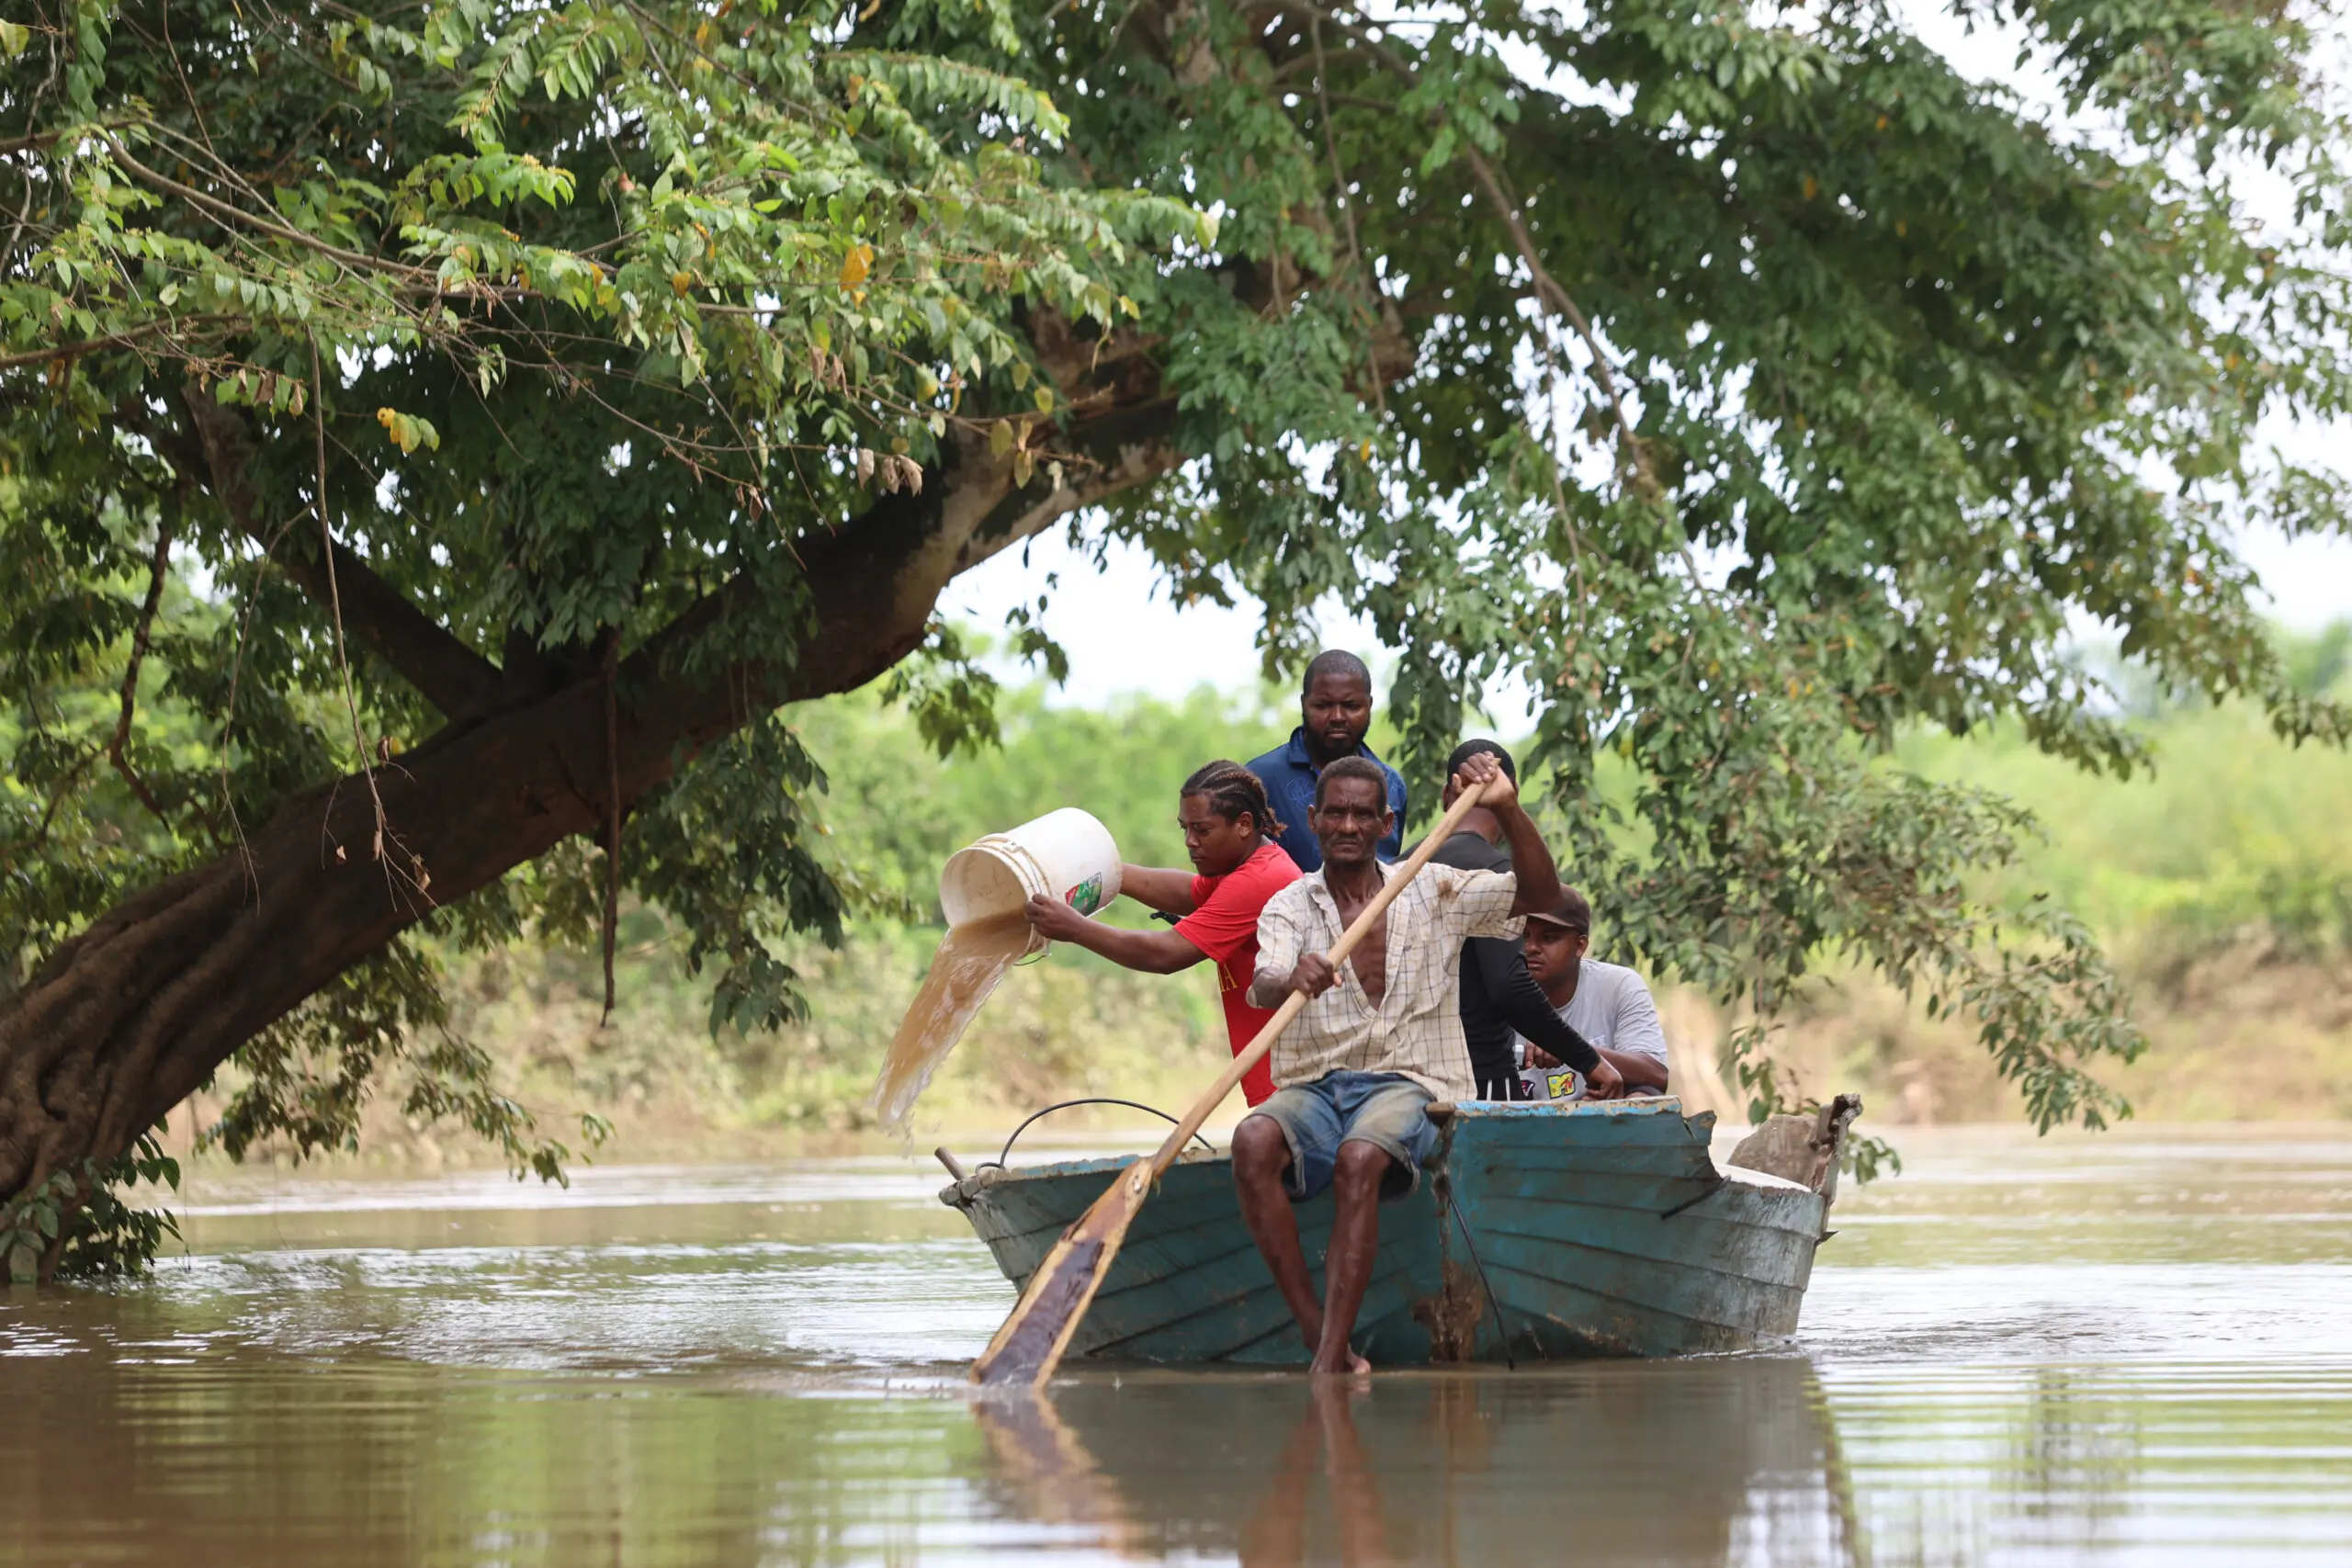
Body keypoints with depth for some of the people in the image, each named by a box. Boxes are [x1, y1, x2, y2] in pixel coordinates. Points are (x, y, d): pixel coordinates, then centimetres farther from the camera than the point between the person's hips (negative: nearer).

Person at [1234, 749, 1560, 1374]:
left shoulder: (1433, 891, 11)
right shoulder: (1288, 906, 9)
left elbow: (1541, 895, 4)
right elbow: (1262, 984, -12)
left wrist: (1506, 810, -10)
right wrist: (1293, 981, -37)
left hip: (1406, 1086, -1)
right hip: (1312, 1088, 1)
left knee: (1359, 1158, -36)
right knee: (1253, 1141, -34)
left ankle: (1330, 1361, -40)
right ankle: (1320, 1340, -33)